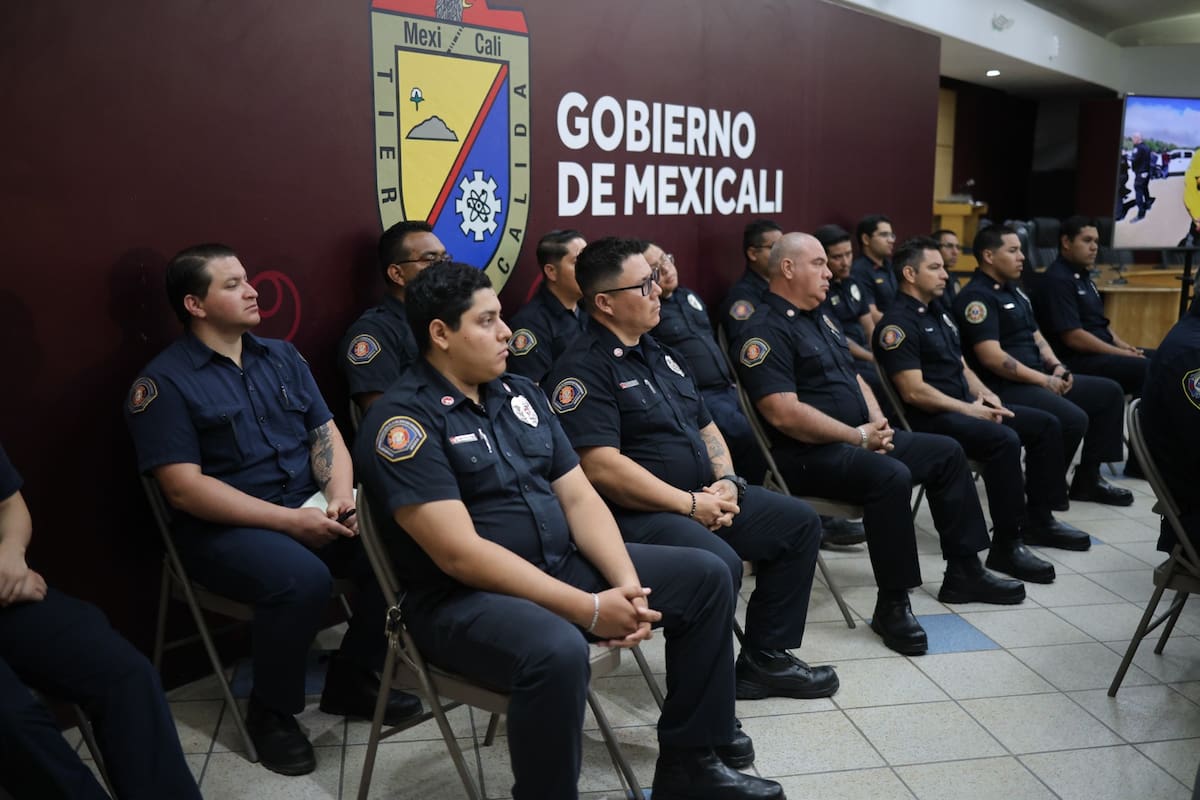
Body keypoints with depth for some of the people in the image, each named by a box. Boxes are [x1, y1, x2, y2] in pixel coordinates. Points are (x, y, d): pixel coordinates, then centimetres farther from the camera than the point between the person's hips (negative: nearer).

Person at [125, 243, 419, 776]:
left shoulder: (282, 357, 11)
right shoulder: (163, 383, -7)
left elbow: (326, 433, 10)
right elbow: (185, 489, -14)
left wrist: (340, 497, -12)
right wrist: (290, 519, -21)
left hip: (310, 508, 6)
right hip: (224, 527, -5)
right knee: (302, 579, -34)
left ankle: (352, 677, 4)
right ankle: (270, 710, -6)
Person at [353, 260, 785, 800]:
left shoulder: (519, 393, 9)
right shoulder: (404, 419, -15)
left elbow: (579, 497, 6)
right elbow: (460, 554, -23)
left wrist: (627, 585, -11)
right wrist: (587, 609, -24)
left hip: (566, 566, 8)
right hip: (464, 598, -8)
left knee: (705, 576, 3)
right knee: (557, 650, -39)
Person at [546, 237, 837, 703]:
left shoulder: (662, 356, 17)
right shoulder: (584, 370, -13)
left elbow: (706, 427, 22)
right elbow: (602, 467, -23)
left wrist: (727, 481, 2)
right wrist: (691, 504, -18)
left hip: (704, 496, 10)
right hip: (636, 513, -10)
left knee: (799, 523, 8)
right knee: (718, 564, -33)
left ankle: (765, 659, 16)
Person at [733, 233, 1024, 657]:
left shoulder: (820, 319, 17)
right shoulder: (765, 332, -14)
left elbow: (854, 378, 23)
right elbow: (784, 414, -24)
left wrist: (877, 423, 1)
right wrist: (859, 436, -17)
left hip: (861, 438, 11)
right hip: (810, 453, -10)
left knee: (947, 452, 10)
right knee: (891, 476, -33)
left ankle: (963, 572, 19)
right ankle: (892, 605, -21)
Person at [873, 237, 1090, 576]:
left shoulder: (938, 314, 18)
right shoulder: (898, 324, -13)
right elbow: (913, 391, -20)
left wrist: (984, 394, 3)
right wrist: (969, 410, -16)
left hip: (964, 405, 10)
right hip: (929, 419, -10)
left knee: (1047, 425, 6)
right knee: (1005, 440, -32)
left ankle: (1038, 520, 16)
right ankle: (1006, 546, -24)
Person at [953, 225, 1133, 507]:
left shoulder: (1013, 290, 18)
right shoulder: (977, 297, -14)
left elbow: (1035, 336, 23)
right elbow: (992, 358, -22)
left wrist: (1056, 366, 3)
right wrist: (1044, 380, -16)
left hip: (1039, 378, 10)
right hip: (1005, 386, -10)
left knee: (1109, 392, 8)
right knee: (1074, 419, -27)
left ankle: (1088, 479, 11)